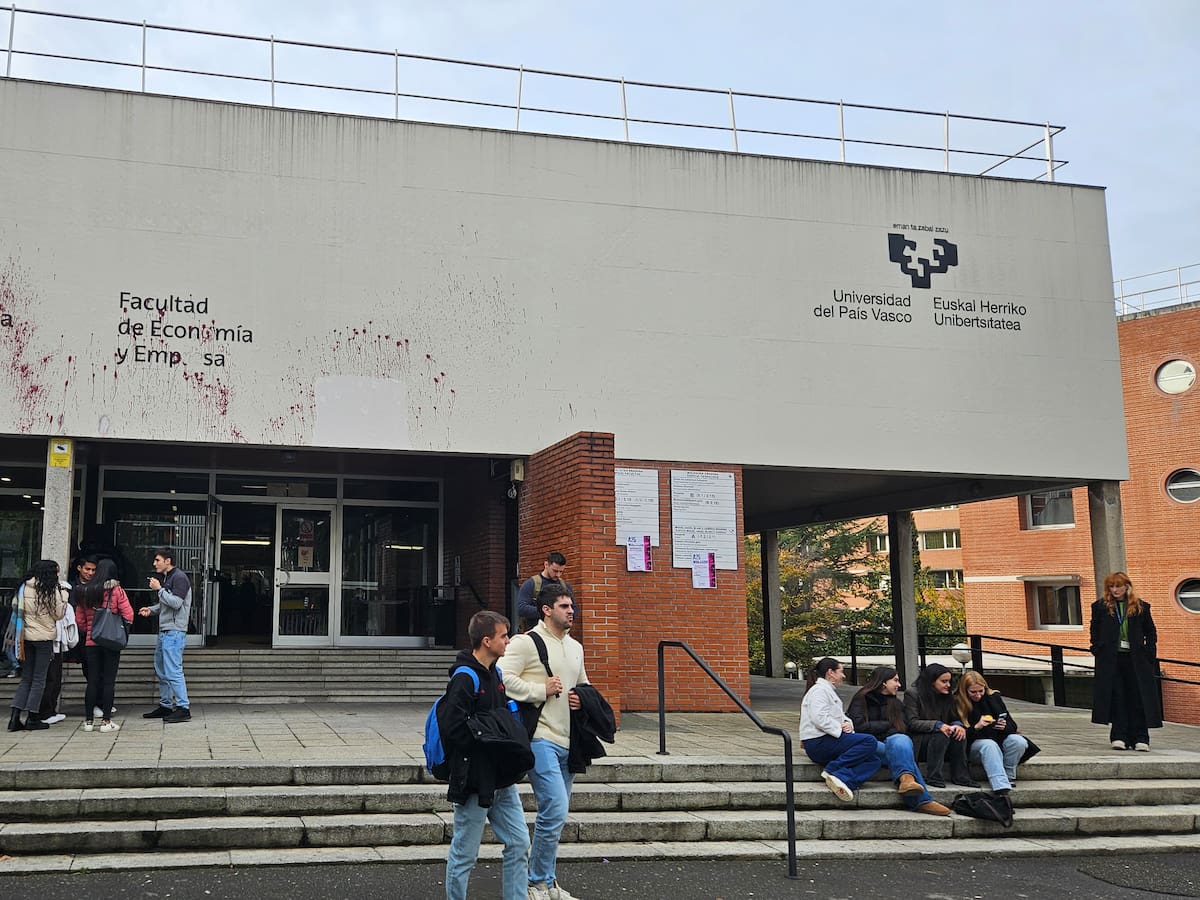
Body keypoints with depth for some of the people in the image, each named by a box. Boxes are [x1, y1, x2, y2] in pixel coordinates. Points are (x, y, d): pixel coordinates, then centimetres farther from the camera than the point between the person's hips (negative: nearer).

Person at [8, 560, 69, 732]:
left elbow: (16, 607, 5)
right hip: (44, 638, -5)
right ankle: (32, 719, 6)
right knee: (39, 680, 4)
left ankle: (15, 717, 4)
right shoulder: (52, 590, -11)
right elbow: (58, 614, -6)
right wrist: (64, 596, 2)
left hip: (26, 637, 5)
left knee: (26, 679, 12)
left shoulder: (24, 588, 2)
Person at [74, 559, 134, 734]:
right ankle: (106, 721, 1)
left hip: (91, 642, 3)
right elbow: (128, 615, -10)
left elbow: (80, 619, 8)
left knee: (92, 680, 8)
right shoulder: (116, 590, -7)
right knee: (109, 680, 1)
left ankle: (88, 720, 12)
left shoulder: (85, 591, 4)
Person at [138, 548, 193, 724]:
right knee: (161, 671, 15)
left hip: (174, 632, -10)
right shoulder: (166, 578, 18)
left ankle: (183, 708, -8)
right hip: (164, 631, 10)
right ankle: (165, 706, 24)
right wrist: (151, 609, 10)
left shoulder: (179, 578, -12)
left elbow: (176, 602, -22)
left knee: (173, 672, -11)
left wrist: (159, 589, -14)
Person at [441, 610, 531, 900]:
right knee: (465, 853, 4)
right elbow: (453, 728, -24)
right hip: (474, 779, -9)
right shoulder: (464, 679, -17)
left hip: (501, 779, 9)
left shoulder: (495, 673, 11)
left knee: (519, 843, 9)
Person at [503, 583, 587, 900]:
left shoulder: (575, 647, 17)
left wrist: (582, 698, 9)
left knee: (554, 814, 13)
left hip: (567, 740, 8)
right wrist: (542, 690, -15)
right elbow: (506, 679, -17)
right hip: (540, 737, -8)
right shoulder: (527, 642, -8)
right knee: (555, 809, -15)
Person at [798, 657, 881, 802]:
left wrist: (848, 723, 1)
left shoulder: (829, 691, 27)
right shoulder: (819, 690, -6)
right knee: (869, 741, -21)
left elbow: (840, 716, 22)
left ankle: (843, 778, -29)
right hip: (818, 742, -9)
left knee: (874, 760, -7)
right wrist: (840, 728, -18)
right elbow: (819, 718, -20)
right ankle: (831, 770, -23)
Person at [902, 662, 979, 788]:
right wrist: (937, 725, -28)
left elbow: (955, 718, 9)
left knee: (959, 733, -23)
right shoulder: (912, 694, -6)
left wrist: (959, 725, -18)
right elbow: (912, 723, -15)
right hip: (918, 744, -5)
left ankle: (960, 776, -20)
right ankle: (933, 777, -30)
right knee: (941, 734, -32)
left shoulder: (947, 697, 14)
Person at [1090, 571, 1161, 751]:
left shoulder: (1141, 607, 7)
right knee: (1116, 699, 0)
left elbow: (1151, 632, 11)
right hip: (1110, 660, 0)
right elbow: (1095, 633, 10)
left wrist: (1149, 654, 1)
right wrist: (1097, 651, -1)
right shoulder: (1100, 607, 6)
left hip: (1136, 659, 0)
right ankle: (1119, 737, 4)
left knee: (1138, 699, 0)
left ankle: (1140, 738, 4)